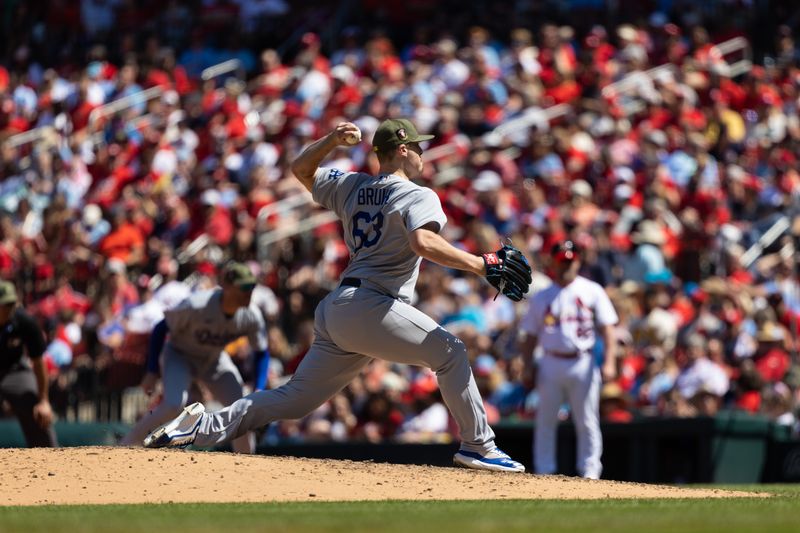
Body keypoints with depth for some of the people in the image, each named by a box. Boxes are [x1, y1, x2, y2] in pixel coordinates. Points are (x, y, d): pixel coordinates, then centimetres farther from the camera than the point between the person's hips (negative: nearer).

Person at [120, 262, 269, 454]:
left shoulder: (252, 316, -21)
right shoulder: (196, 306, -34)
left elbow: (261, 353, -5)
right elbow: (161, 329, -21)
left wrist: (258, 392, -17)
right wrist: (152, 372, -22)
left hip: (214, 360, 5)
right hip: (180, 354, -5)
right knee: (174, 405, -29)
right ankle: (126, 447, -16)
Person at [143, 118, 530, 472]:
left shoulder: (352, 187, 19)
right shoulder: (418, 196, -3)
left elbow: (301, 169, 32)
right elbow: (424, 243, -23)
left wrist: (333, 139, 20)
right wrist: (483, 265, -23)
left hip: (335, 309, 8)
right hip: (372, 306, -8)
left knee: (297, 399, 10)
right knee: (449, 352, -1)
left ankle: (205, 426, 2)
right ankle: (477, 446, -7)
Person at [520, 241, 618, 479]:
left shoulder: (592, 291, 5)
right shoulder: (541, 297, 11)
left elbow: (607, 327, -1)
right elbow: (531, 336, 12)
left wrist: (609, 362, -12)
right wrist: (527, 368, 1)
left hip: (583, 363, -2)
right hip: (550, 364, 2)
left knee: (587, 422, -1)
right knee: (546, 421, 3)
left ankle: (590, 472, 3)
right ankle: (544, 472, 9)